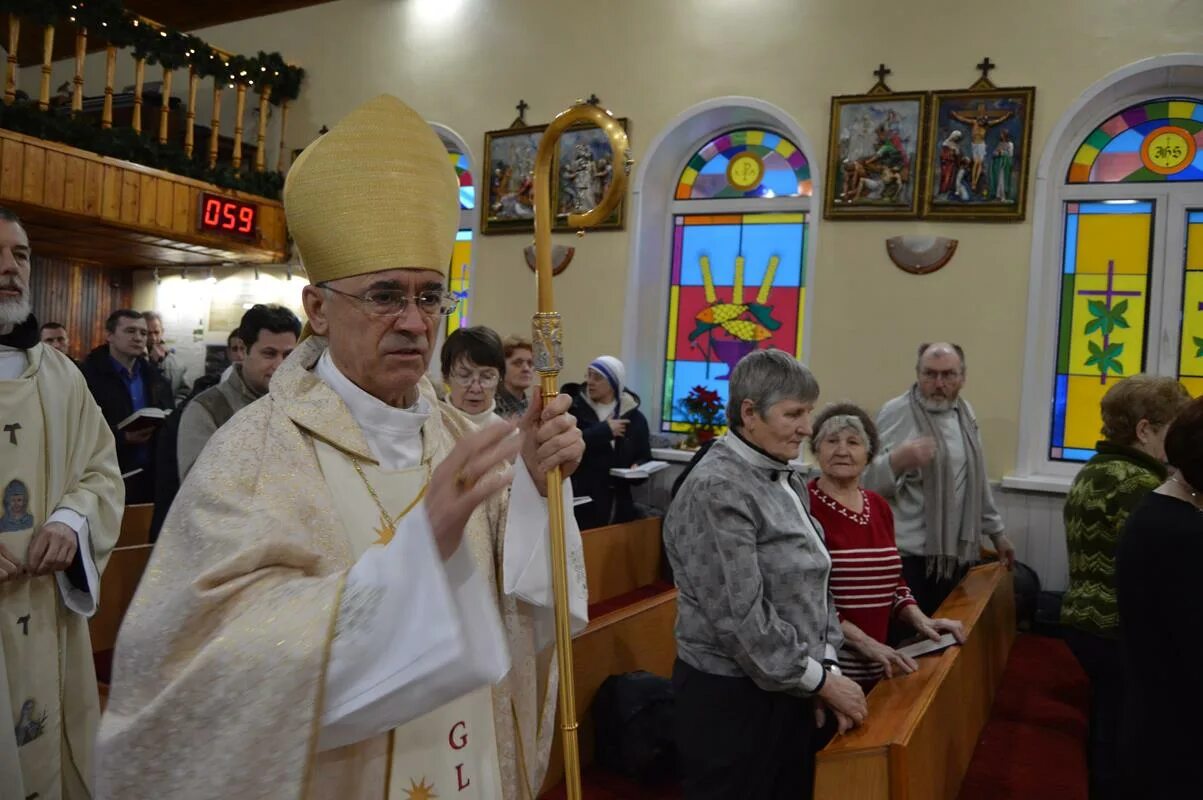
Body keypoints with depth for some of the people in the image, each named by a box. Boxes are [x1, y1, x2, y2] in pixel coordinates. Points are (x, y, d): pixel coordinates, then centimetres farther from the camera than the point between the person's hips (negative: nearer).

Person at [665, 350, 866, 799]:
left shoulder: (787, 482, 7)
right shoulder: (717, 490, -20)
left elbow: (815, 588, 12)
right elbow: (741, 618, -23)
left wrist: (826, 670, 0)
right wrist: (820, 679, -13)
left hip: (791, 690, 8)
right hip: (733, 696, -8)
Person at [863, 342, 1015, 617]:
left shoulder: (965, 413, 12)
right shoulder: (895, 413, -9)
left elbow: (977, 481, 20)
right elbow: (868, 481, -13)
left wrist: (996, 531, 22)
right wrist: (897, 461, -31)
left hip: (956, 554, 6)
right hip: (907, 555, -6)